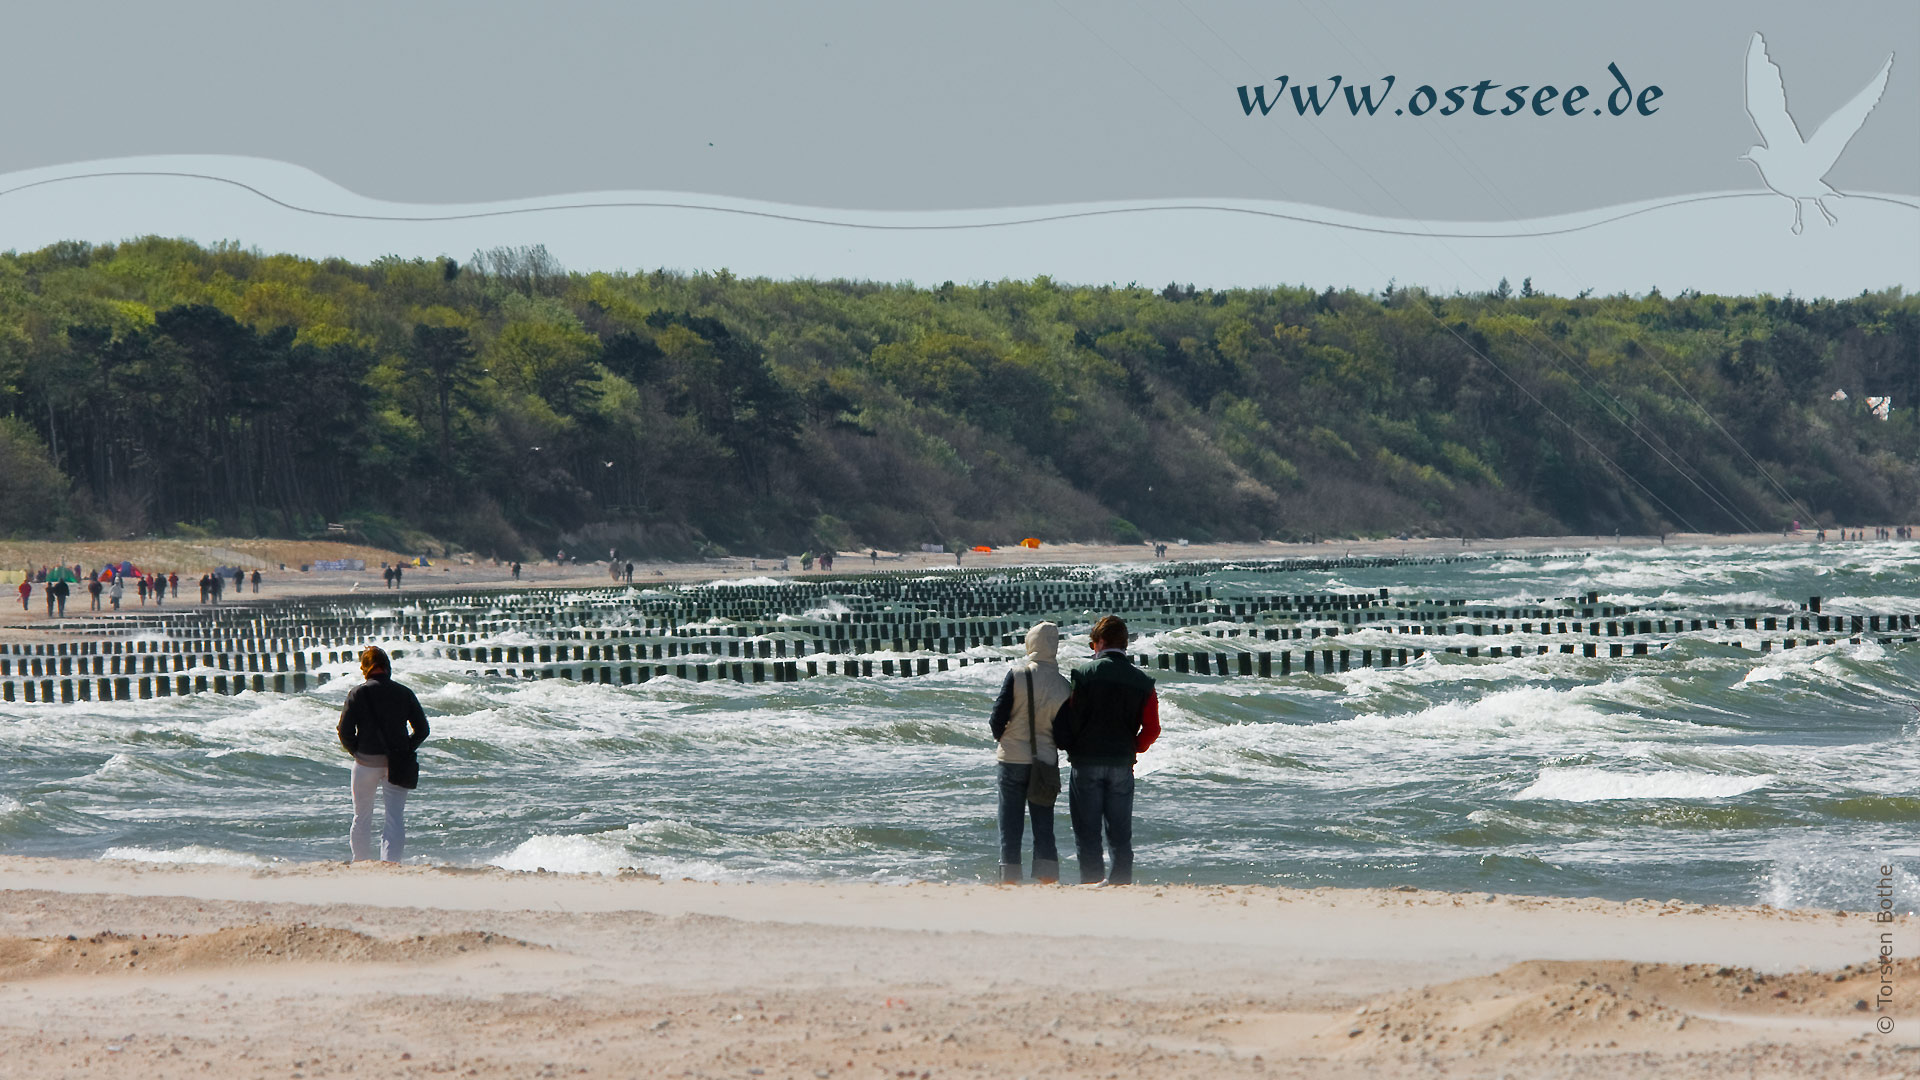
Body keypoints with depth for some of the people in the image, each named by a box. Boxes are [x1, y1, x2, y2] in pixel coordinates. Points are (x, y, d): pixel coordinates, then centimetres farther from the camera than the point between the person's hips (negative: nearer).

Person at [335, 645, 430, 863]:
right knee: (395, 817, 1)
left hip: (366, 762, -1)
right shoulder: (404, 693, 1)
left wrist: (357, 752, 8)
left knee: (362, 816, 15)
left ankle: (361, 864, 25)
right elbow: (422, 730, 3)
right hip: (397, 765, 1)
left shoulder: (358, 693, -5)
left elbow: (345, 732, -8)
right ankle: (389, 863, -16)